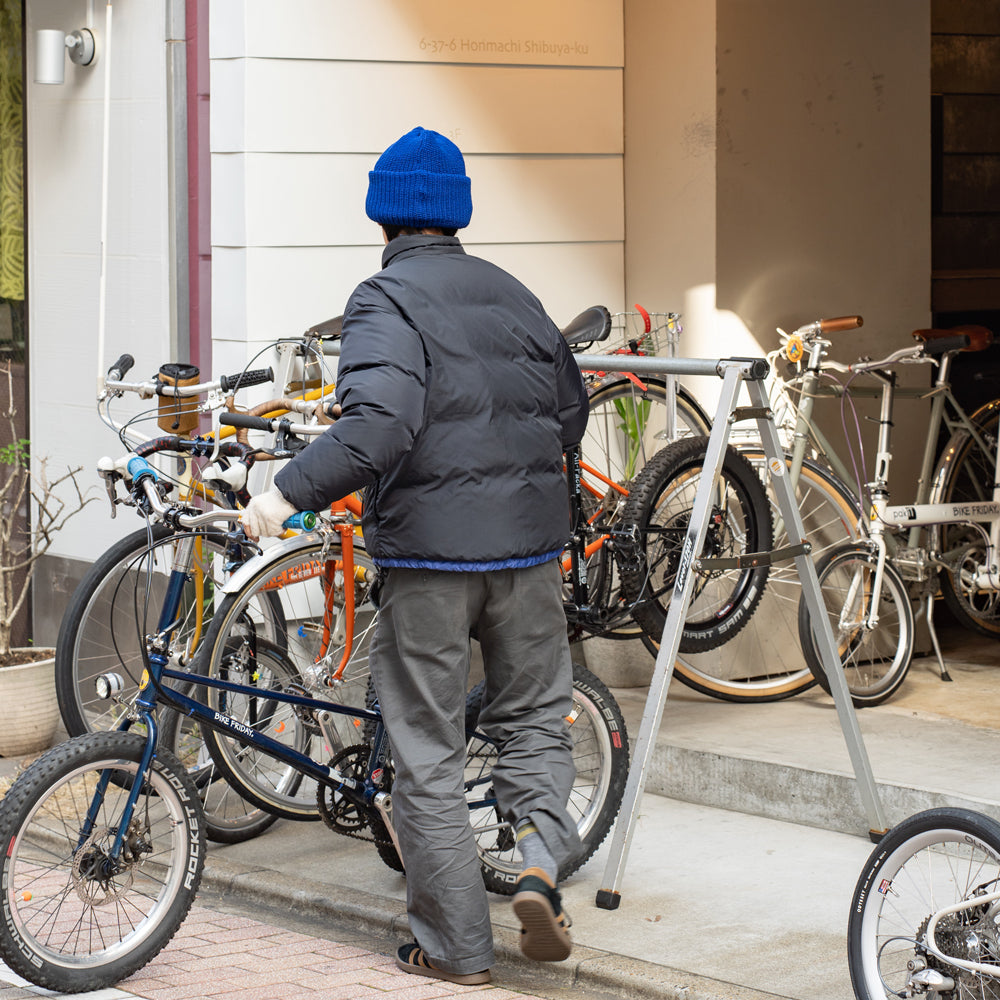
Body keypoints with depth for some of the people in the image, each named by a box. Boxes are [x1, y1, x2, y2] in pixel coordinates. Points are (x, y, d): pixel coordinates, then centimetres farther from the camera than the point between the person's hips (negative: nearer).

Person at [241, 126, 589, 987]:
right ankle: (541, 859, -4)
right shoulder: (512, 295, 10)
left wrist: (290, 493, -20)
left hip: (428, 553, -5)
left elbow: (378, 426, -24)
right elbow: (571, 413, 18)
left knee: (427, 752, 4)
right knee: (536, 716, 20)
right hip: (527, 543, 5)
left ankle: (456, 947, 7)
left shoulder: (387, 301, -9)